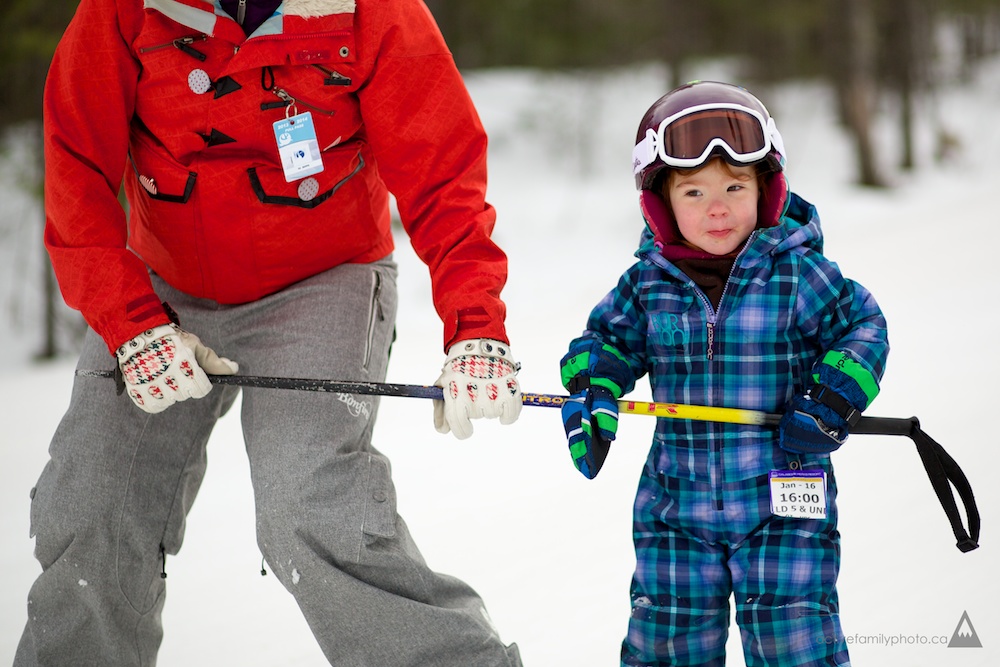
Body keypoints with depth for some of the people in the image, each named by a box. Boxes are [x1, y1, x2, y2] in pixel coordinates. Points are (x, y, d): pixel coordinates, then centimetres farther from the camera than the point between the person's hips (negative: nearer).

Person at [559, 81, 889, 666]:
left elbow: (862, 328, 1)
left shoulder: (798, 275, -8)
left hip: (782, 499, -3)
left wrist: (833, 401, -12)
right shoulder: (649, 283, -2)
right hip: (677, 499, 3)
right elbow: (611, 339, 12)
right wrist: (591, 395, -6)